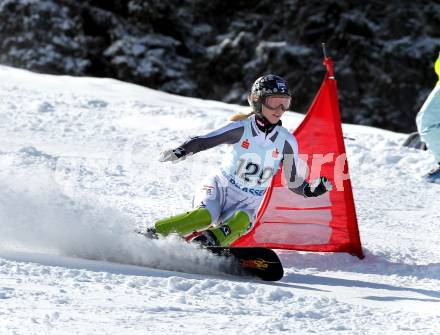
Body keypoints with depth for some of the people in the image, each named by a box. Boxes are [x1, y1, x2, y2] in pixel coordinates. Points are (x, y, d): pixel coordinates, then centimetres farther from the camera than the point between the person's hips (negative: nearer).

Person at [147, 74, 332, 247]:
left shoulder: (287, 142, -4)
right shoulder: (241, 128, -11)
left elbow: (293, 182, 3)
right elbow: (202, 141, -11)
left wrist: (312, 189, -17)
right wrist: (180, 151, -31)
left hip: (247, 203, 2)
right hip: (220, 187, -2)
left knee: (239, 223, -33)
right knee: (205, 216, -32)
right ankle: (152, 234, -20)